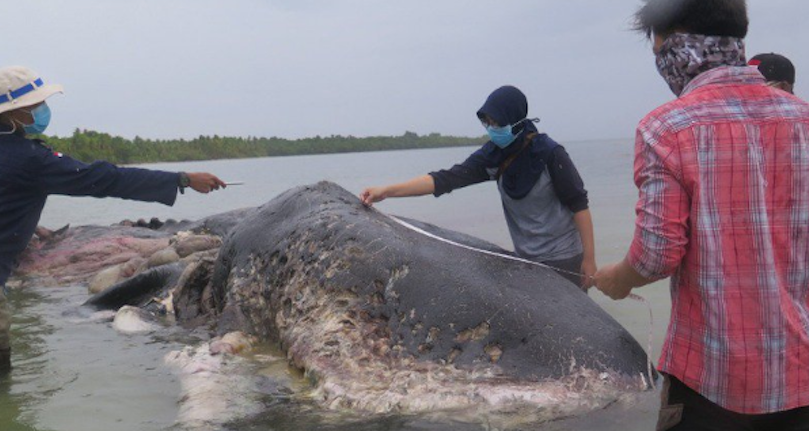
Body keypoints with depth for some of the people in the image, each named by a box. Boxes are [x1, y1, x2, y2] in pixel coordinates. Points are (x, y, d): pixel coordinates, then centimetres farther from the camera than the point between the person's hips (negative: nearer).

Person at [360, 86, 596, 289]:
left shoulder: (549, 153, -18)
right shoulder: (493, 156, -5)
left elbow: (579, 205, -13)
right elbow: (448, 179, -13)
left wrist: (589, 259, -13)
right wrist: (386, 191, -21)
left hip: (563, 259, -5)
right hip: (526, 259, 5)